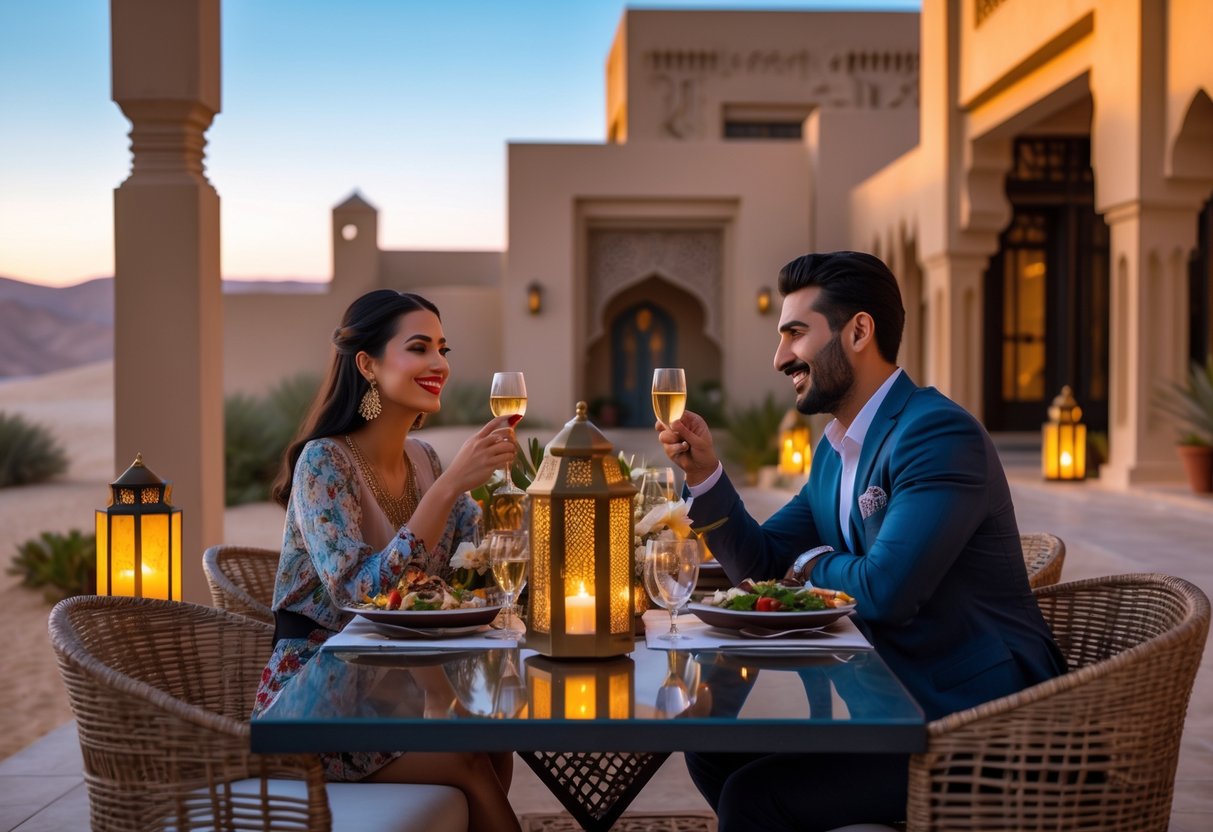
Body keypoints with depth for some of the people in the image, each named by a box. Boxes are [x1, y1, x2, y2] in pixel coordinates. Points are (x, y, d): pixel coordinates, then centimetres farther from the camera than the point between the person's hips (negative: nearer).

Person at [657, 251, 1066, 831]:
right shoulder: (834, 449, 11)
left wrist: (812, 563, -5)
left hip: (977, 718, -9)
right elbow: (759, 564, 14)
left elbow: (883, 592, -27)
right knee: (712, 750, 6)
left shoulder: (940, 434, -19)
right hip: (895, 698, 9)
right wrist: (704, 470, 0)